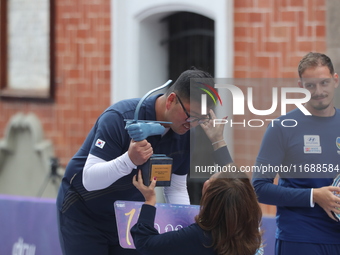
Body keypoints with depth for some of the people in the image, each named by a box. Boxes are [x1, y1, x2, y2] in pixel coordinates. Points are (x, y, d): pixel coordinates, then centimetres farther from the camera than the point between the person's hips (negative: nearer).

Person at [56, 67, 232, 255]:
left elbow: (176, 188, 2)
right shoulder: (119, 118, -27)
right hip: (83, 213, -5)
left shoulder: (186, 133, -9)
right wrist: (129, 160, -49)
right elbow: (90, 180, -32)